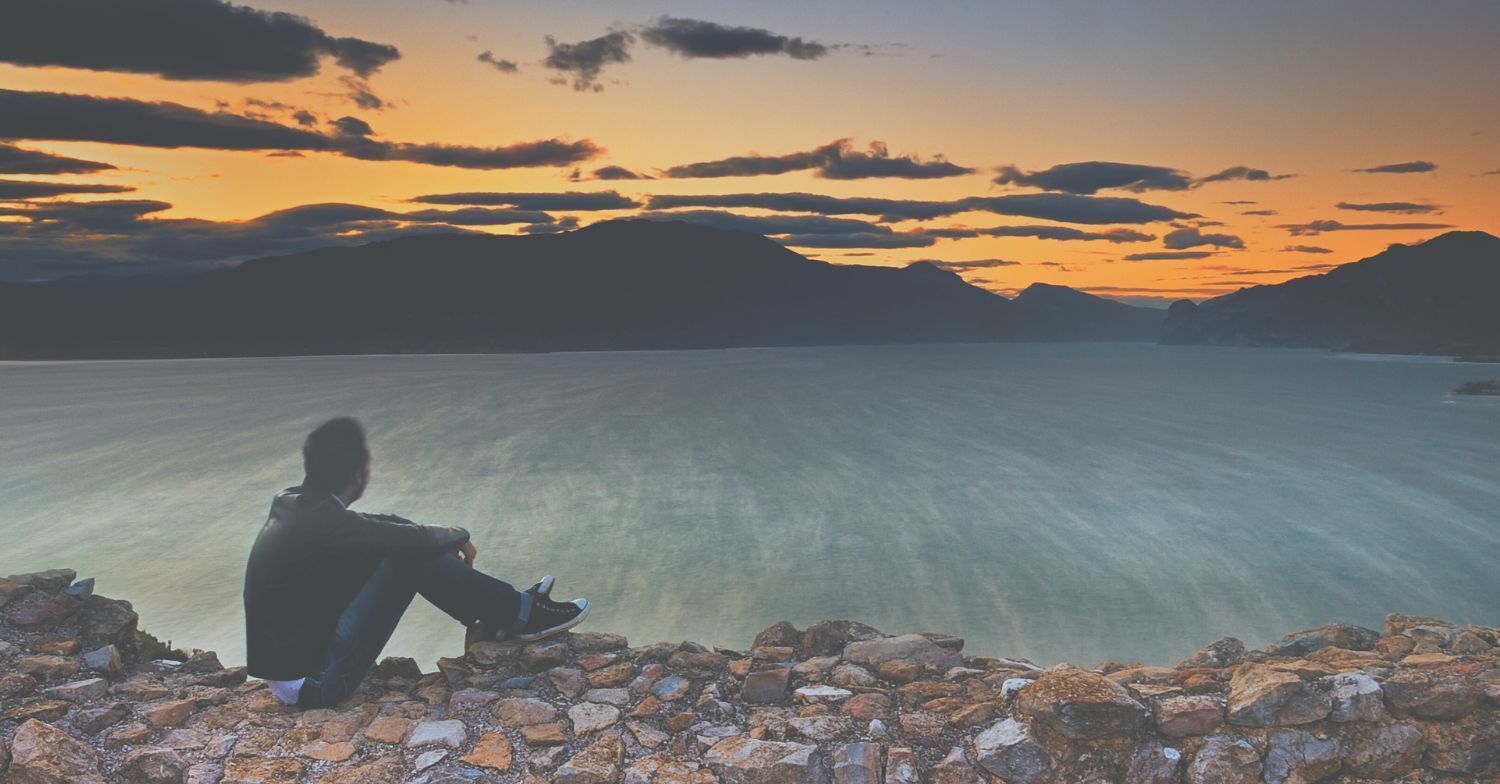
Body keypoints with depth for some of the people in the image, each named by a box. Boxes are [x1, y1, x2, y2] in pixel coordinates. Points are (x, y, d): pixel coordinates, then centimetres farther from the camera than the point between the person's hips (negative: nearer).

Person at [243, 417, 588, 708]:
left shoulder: (291, 503, 2)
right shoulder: (322, 522, -25)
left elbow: (376, 525, 16)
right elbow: (416, 539, -19)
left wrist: (445, 540, 10)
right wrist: (459, 536, 2)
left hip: (292, 662, 9)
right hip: (311, 681, -9)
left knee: (404, 547, 6)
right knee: (413, 556, -14)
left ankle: (499, 611, 16)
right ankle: (519, 615, 0)